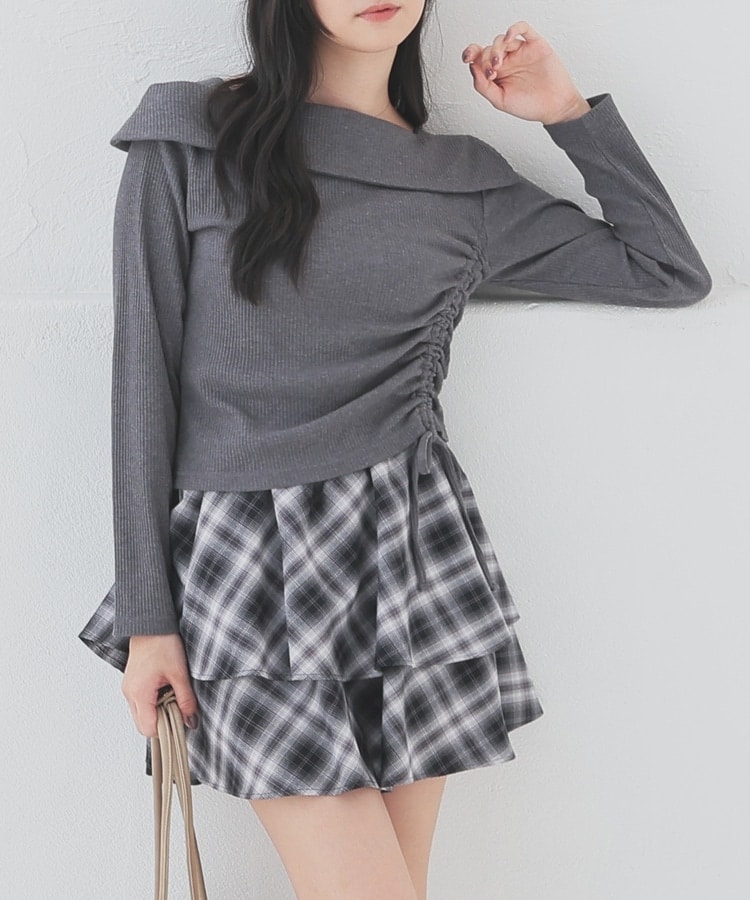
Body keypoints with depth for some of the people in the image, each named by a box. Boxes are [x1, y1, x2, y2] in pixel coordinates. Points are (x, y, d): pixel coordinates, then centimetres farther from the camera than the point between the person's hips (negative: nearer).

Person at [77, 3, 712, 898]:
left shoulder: (466, 180, 9)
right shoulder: (187, 140, 1)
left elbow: (673, 272, 15)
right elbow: (144, 377, -1)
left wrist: (570, 113, 10)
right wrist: (149, 615, -3)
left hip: (414, 557, 3)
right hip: (246, 560, -2)